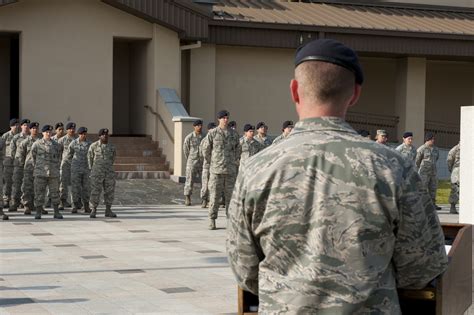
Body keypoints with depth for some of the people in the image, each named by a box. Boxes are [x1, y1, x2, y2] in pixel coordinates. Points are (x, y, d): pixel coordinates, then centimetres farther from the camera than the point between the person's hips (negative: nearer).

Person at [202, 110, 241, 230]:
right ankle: (212, 221, 5)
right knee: (214, 196, -2)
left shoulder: (234, 133, 7)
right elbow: (206, 150, 7)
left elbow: (237, 149, 19)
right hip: (216, 170, -2)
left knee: (231, 195, 3)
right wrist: (212, 163, 10)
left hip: (231, 170, 2)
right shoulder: (212, 133, 0)